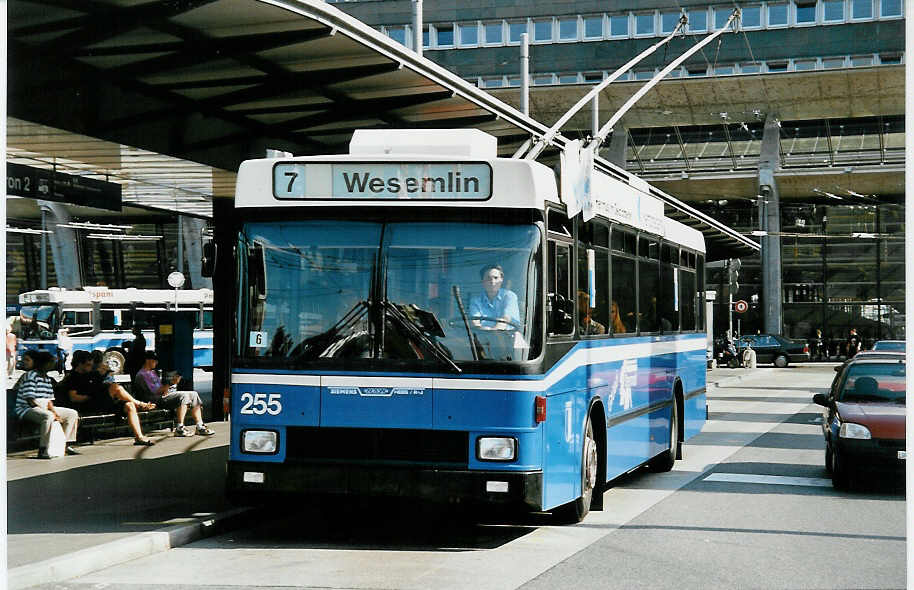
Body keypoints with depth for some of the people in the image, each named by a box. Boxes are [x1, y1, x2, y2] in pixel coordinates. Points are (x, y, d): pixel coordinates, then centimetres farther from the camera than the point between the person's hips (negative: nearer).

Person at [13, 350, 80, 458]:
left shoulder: (48, 379, 15)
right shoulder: (31, 376, -13)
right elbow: (30, 401, -20)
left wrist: (54, 412, -6)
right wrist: (52, 413, -22)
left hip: (45, 408, 10)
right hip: (26, 410, -10)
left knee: (72, 413, 6)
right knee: (48, 416, -40)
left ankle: (66, 445, 8)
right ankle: (42, 451, -39)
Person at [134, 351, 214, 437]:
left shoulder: (153, 372, 27)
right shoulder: (141, 375, -5)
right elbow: (154, 391, -15)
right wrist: (170, 383, -19)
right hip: (157, 400, -10)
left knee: (194, 394, -2)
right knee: (183, 396, -31)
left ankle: (200, 426, -8)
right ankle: (179, 429, -34)